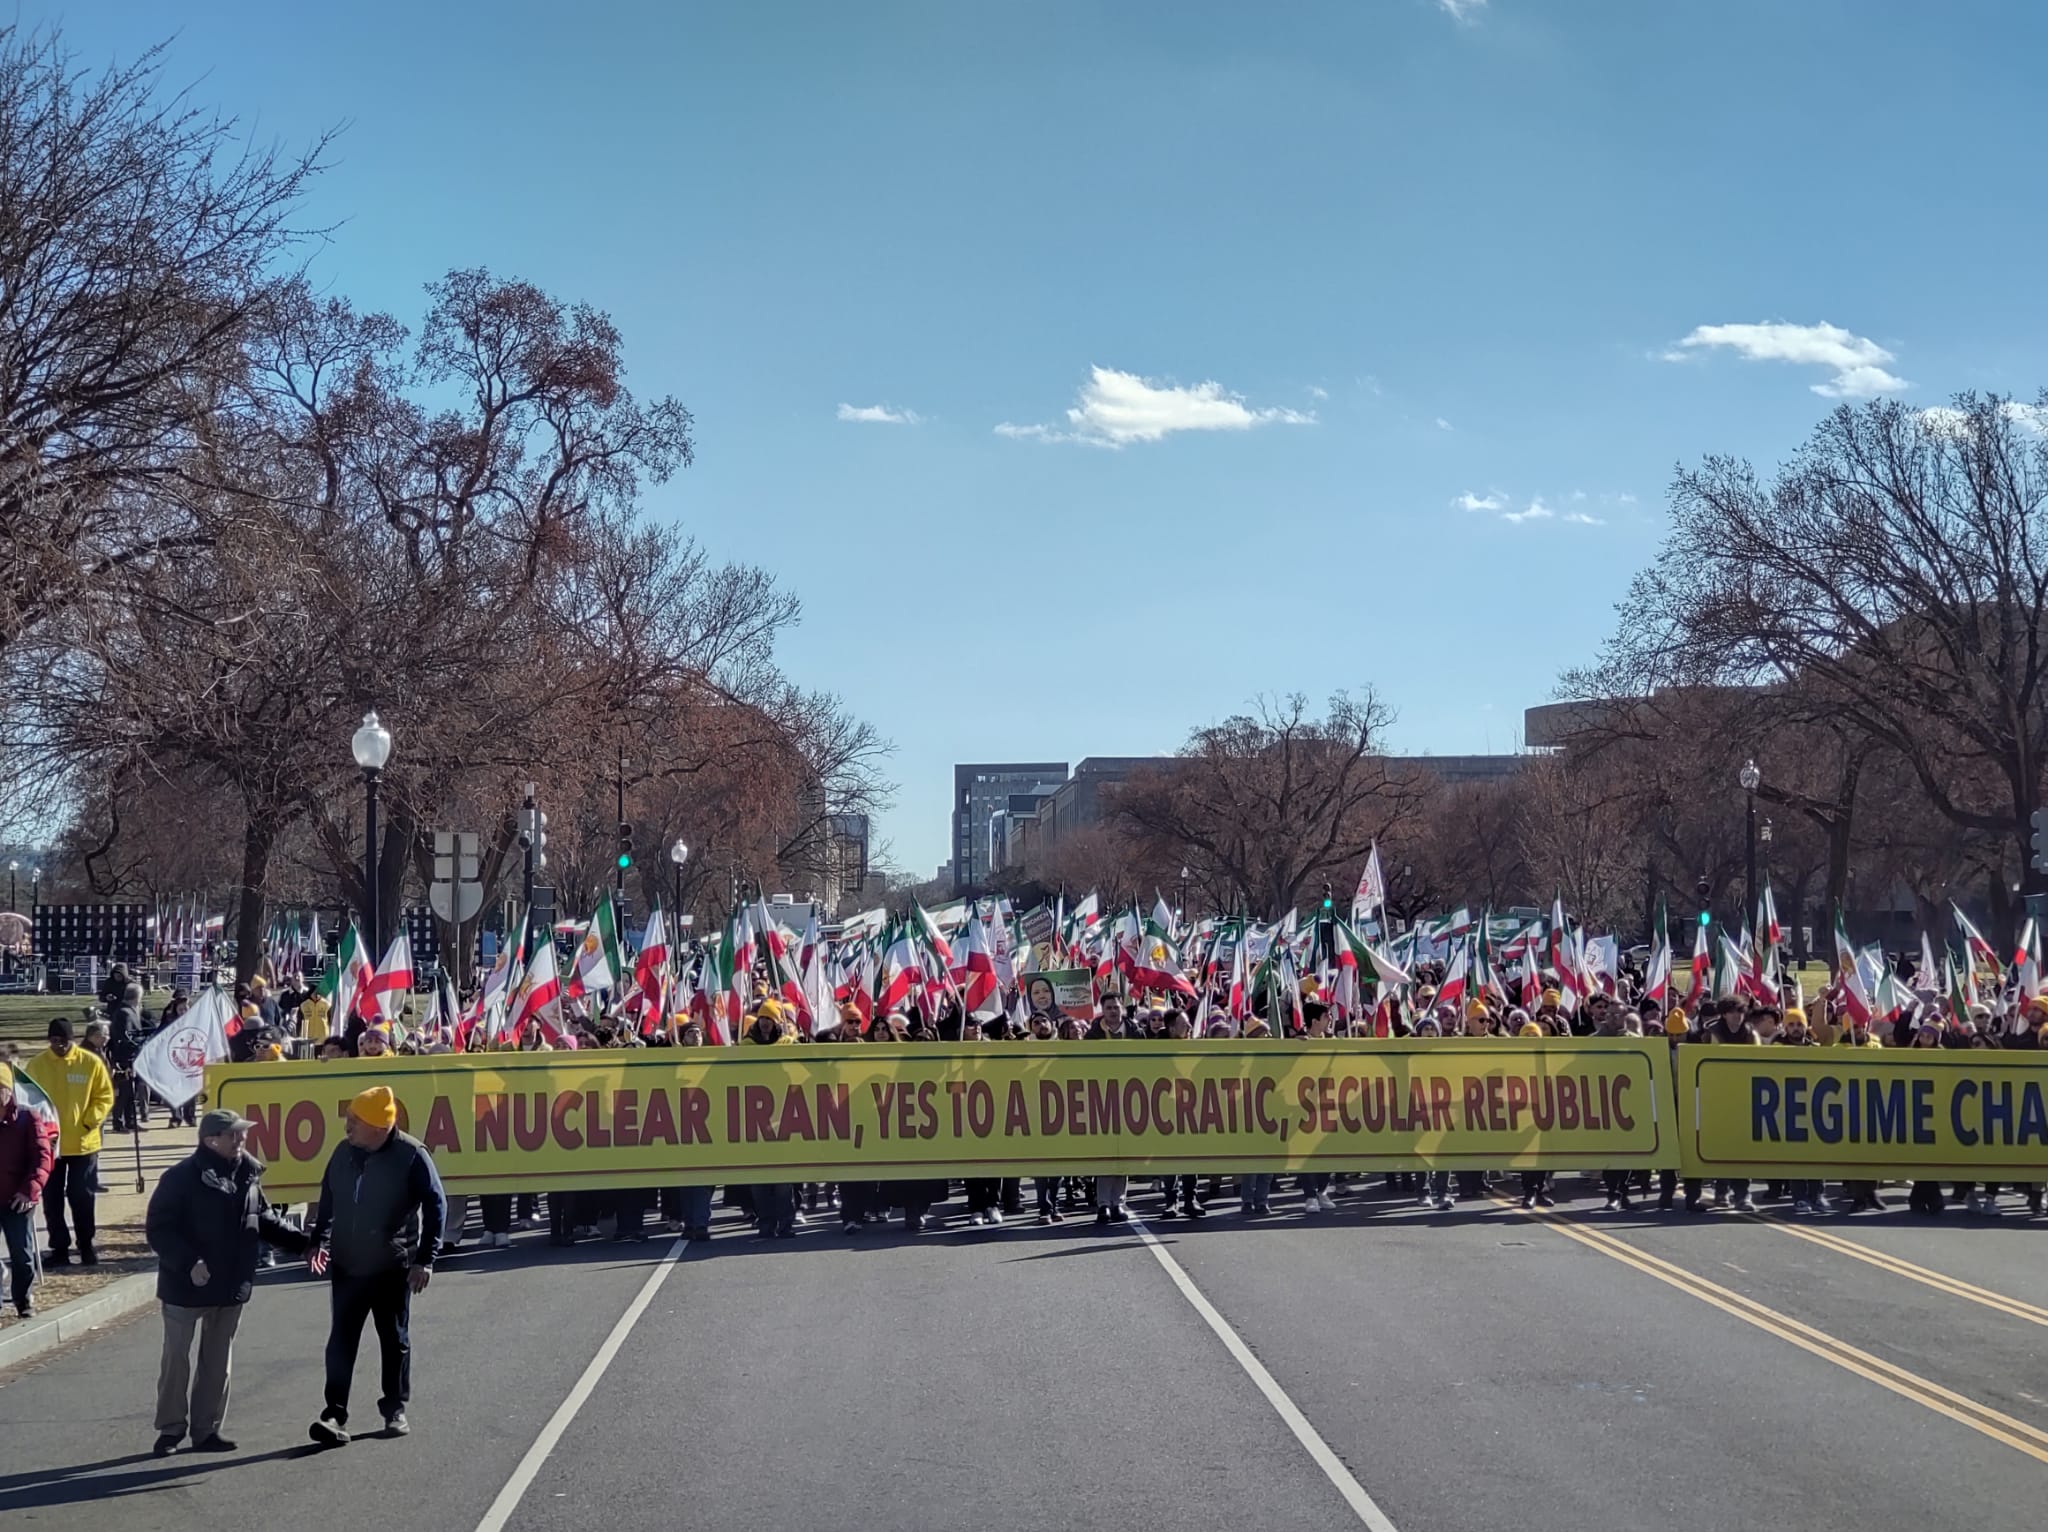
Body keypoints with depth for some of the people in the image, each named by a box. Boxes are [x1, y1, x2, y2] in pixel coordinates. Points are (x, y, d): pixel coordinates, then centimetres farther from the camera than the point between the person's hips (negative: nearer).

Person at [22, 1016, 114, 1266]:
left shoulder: (91, 1063, -6)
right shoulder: (36, 1064, -3)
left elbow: (105, 1096, -1)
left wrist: (89, 1122, -12)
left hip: (83, 1144, -1)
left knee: (82, 1198, 6)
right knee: (52, 1200, 6)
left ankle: (86, 1247, 19)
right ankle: (59, 1248, 16)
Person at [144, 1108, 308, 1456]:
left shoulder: (248, 1175, 3)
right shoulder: (181, 1178, -15)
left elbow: (264, 1220, 15)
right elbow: (158, 1229, -17)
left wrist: (302, 1241, 6)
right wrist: (188, 1262, -28)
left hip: (231, 1285, 6)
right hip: (186, 1287, -6)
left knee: (218, 1360, 12)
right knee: (176, 1358, 5)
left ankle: (207, 1430, 22)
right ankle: (171, 1428, 18)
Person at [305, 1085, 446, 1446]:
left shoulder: (411, 1155, -12)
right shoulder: (344, 1153, 3)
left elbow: (435, 1205, -9)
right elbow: (328, 1200, 16)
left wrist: (425, 1258, -12)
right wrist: (317, 1240, 6)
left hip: (392, 1266, -3)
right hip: (346, 1265, 4)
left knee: (394, 1341, 10)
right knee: (341, 1341, -2)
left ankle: (395, 1410, 23)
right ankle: (335, 1416, -3)